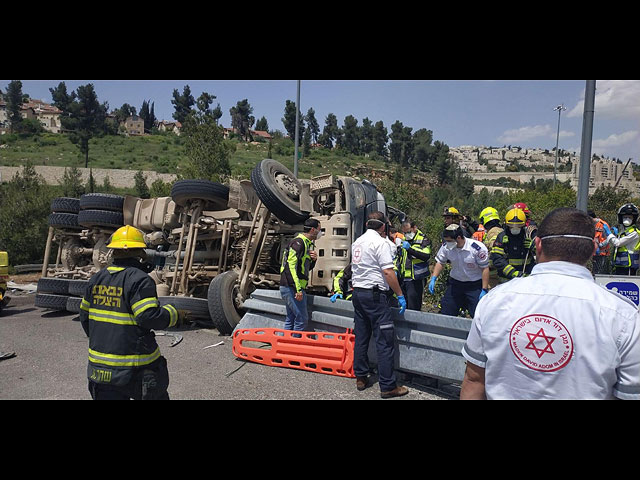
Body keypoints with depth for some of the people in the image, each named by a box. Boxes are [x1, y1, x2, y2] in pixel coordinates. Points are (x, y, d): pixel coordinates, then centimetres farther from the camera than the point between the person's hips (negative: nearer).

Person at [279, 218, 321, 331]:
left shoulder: (307, 243, 18)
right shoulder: (298, 242, -13)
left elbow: (307, 268, 25)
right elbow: (291, 265, -21)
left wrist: (313, 259, 3)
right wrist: (298, 289, -25)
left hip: (291, 288, 10)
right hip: (292, 288, -10)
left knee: (291, 319, 15)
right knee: (302, 318, -8)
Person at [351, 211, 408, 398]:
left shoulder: (357, 241, 13)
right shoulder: (380, 242, -11)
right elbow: (388, 272, -17)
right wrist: (400, 295, -12)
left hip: (357, 292, 9)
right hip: (375, 295, -8)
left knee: (361, 337, 14)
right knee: (385, 341, -3)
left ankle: (361, 378, 22)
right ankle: (388, 386, 1)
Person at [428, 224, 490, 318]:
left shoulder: (478, 248, -22)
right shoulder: (446, 247, -11)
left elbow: (485, 269, -14)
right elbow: (440, 262, 5)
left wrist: (484, 290, -16)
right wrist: (433, 279, -7)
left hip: (475, 285, -4)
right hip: (455, 283, 4)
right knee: (445, 314, 7)